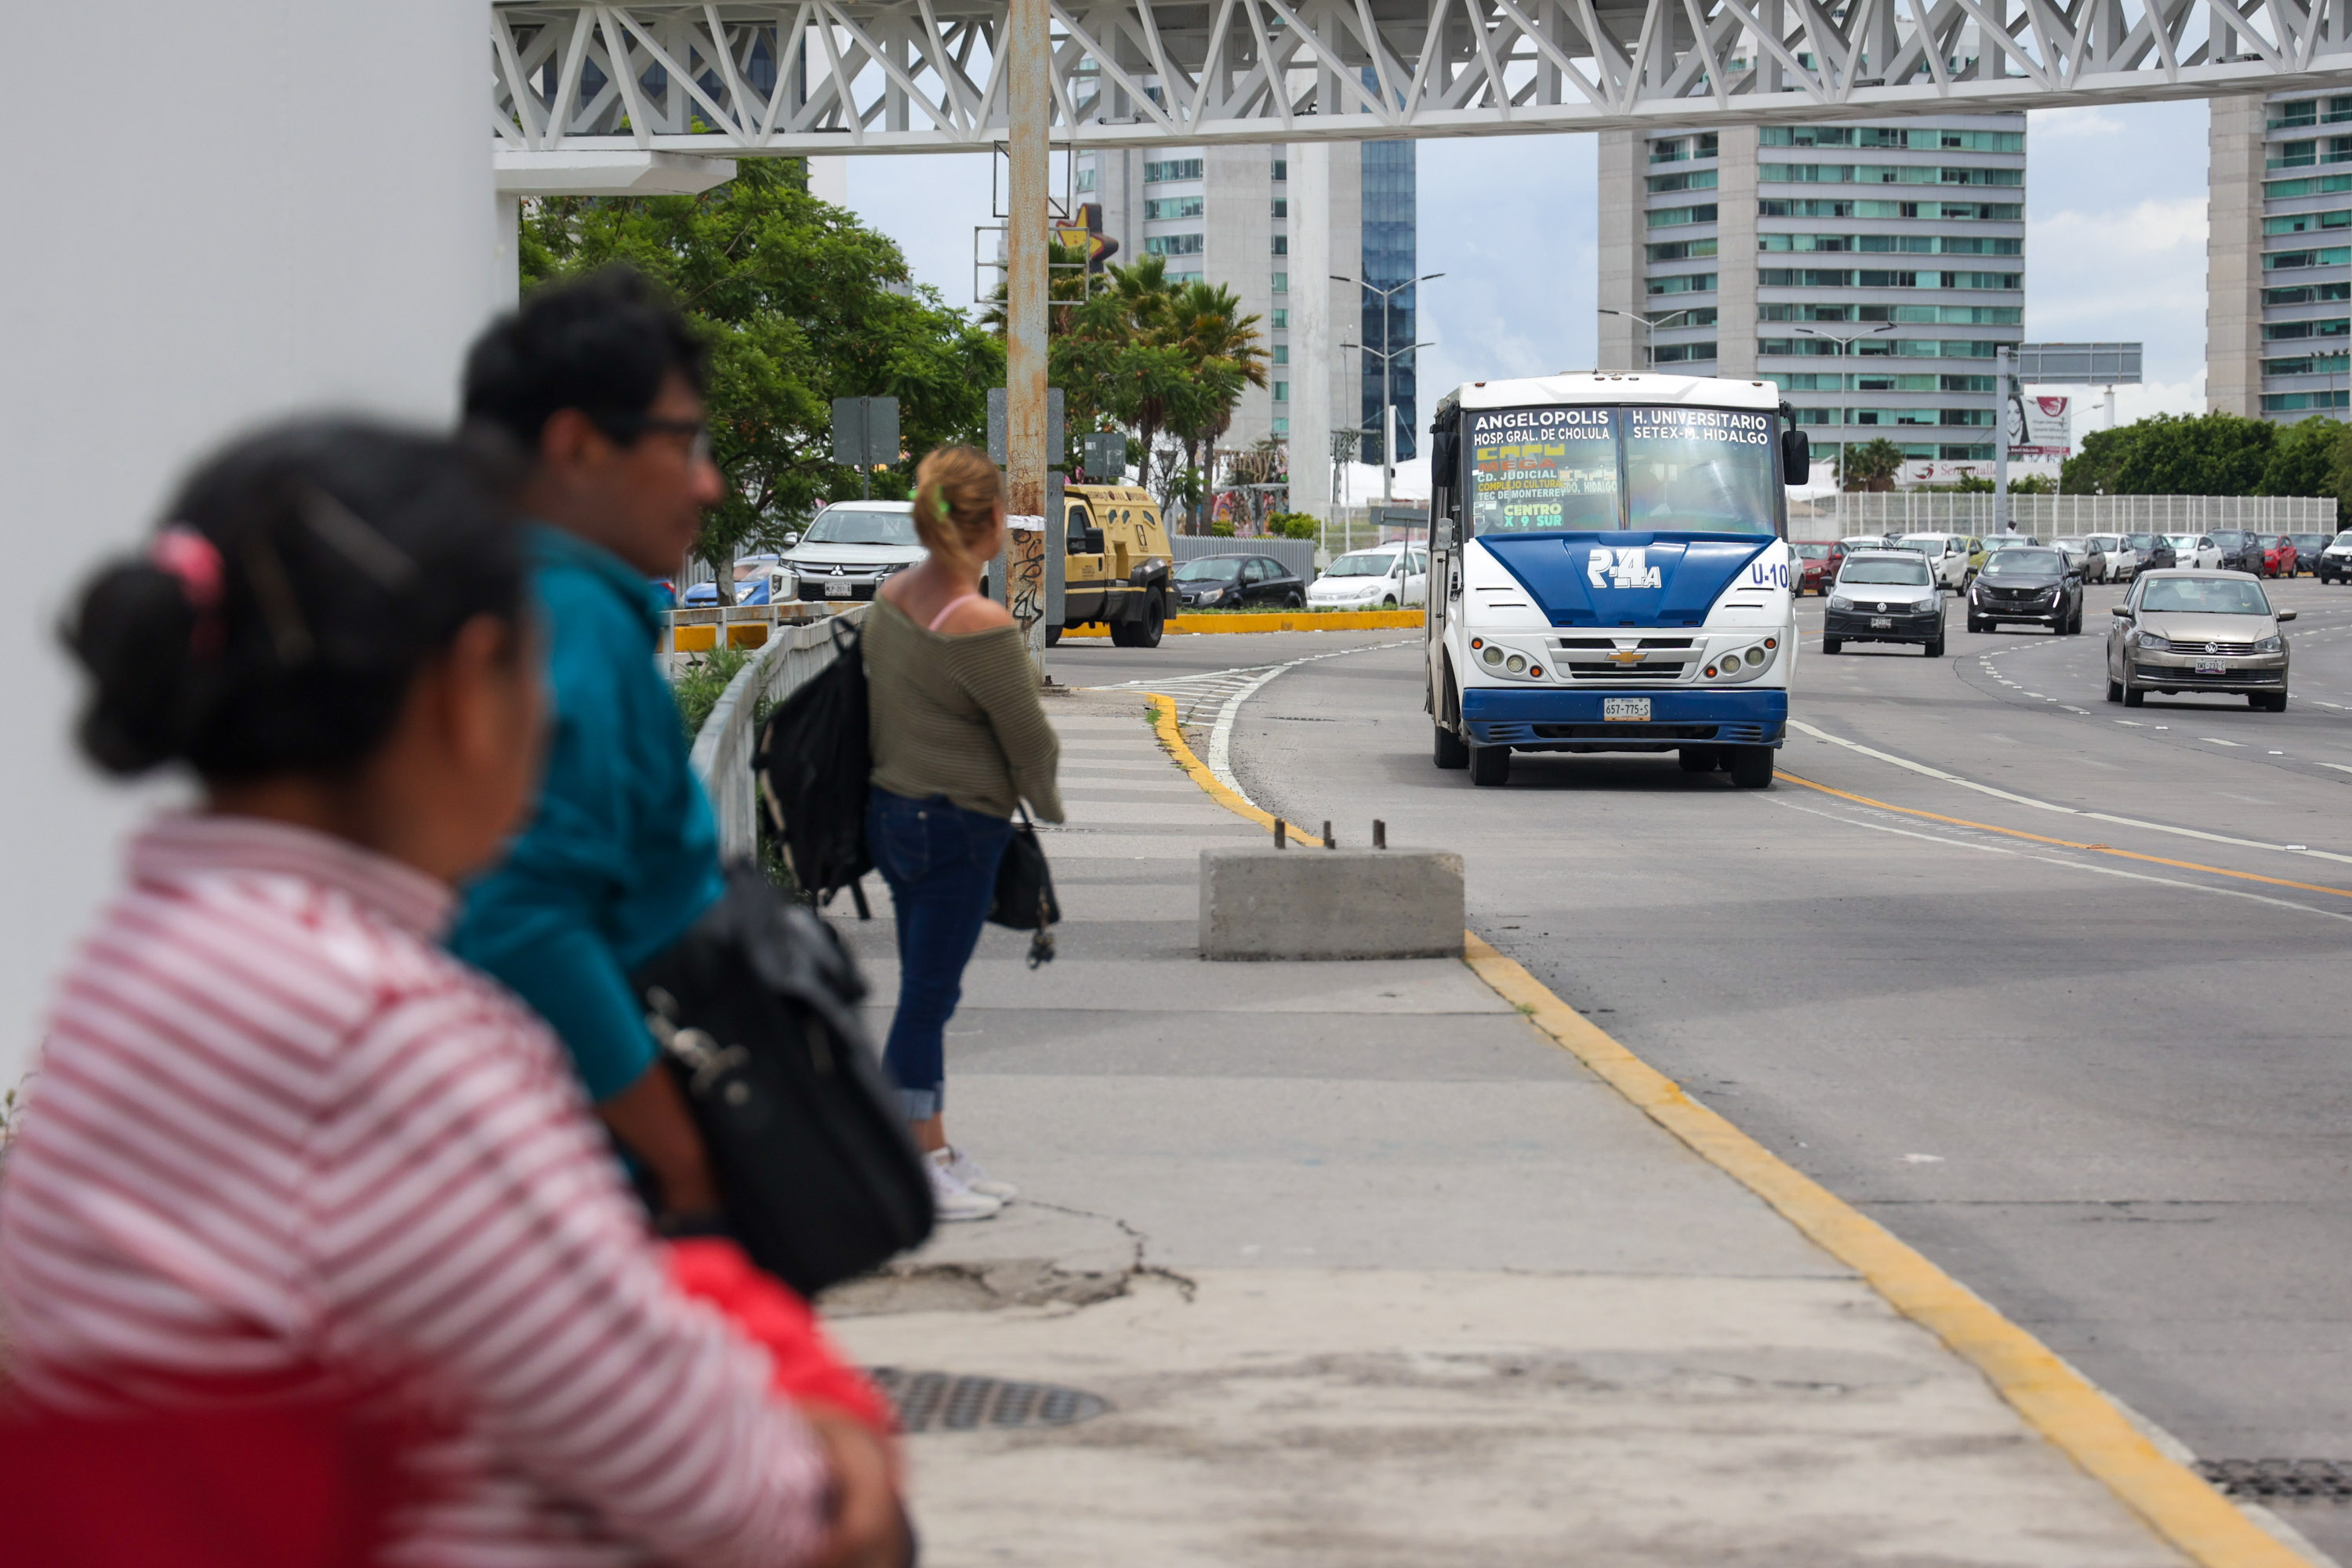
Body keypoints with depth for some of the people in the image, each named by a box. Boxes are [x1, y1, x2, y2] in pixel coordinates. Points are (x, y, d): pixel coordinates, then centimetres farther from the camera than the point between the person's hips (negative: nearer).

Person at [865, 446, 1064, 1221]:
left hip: (891, 807, 9)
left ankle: (934, 1152, 24)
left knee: (927, 991, 16)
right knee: (927, 997, -2)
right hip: (956, 828, -9)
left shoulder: (892, 597, 3)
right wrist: (1047, 805, 7)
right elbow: (1029, 738, -11)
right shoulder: (981, 627, -21)